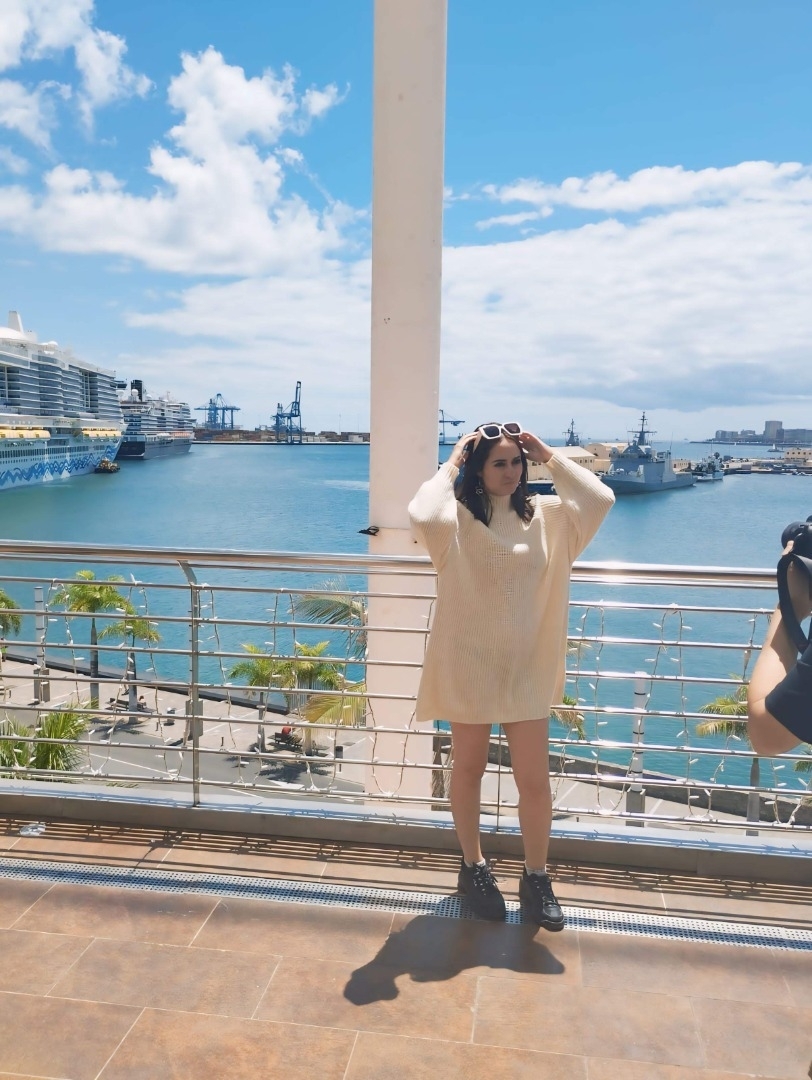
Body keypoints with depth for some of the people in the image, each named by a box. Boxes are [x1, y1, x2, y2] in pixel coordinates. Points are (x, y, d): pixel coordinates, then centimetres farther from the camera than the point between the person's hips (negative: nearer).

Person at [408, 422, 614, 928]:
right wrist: (451, 463, -17)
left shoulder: (545, 515, 0)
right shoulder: (457, 516, -10)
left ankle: (537, 877, 28)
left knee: (535, 779, 7)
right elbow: (422, 515, -32)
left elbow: (600, 499, -14)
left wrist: (549, 455, -9)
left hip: (527, 667, 2)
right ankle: (474, 866, 35)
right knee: (469, 769, 15)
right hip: (469, 664, -2)